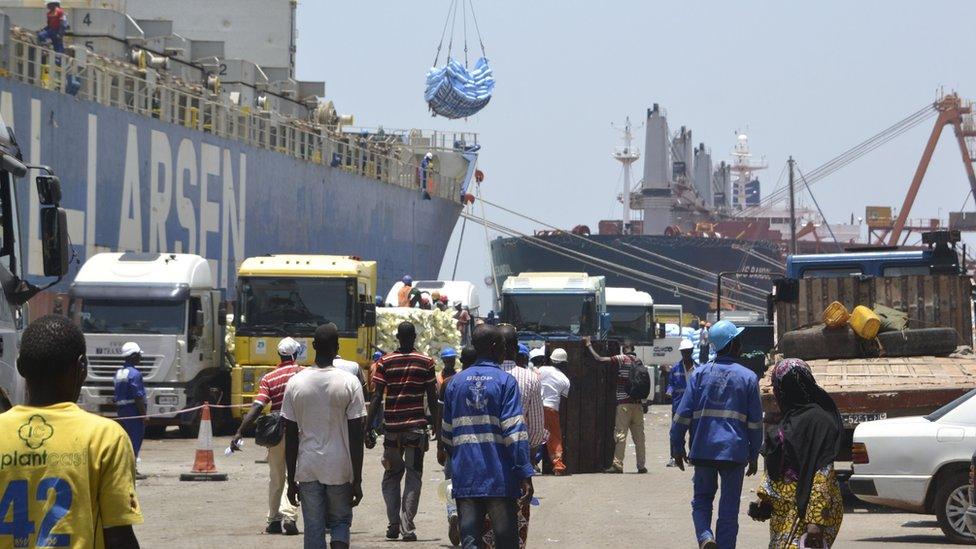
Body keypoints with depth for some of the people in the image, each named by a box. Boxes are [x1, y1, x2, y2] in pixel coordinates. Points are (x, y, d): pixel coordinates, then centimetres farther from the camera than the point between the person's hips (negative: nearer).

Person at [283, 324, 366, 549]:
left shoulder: (295, 383, -2)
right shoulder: (349, 383, -7)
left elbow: (290, 437, 1)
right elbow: (356, 437, -7)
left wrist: (291, 480, 9)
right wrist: (357, 480, -2)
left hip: (307, 470, 1)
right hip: (340, 470, -1)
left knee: (313, 530, 7)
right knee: (340, 522, 16)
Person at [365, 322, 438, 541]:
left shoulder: (385, 362, 1)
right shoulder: (426, 362, 1)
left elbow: (376, 397, -3)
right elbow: (432, 398, 3)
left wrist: (368, 428, -1)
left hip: (391, 426, 1)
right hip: (417, 425, -1)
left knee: (391, 476, 14)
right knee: (413, 476, 2)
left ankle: (393, 525, 5)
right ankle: (407, 527, -8)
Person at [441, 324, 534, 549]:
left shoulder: (456, 382, 9)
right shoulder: (505, 382, -5)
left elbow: (447, 431, 15)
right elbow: (514, 431, -12)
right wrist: (525, 474, -13)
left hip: (465, 478, 4)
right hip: (499, 477, -4)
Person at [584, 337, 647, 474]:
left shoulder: (621, 359, -7)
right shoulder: (639, 361, 10)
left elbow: (599, 359, -9)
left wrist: (589, 345, 3)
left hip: (624, 403, -5)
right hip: (638, 404, 5)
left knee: (620, 434, -5)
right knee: (639, 435, 7)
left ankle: (617, 465, -9)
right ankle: (641, 465, 7)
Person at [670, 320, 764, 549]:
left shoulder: (700, 373, 1)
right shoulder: (748, 377, 0)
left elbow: (683, 414, -1)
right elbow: (755, 421, 3)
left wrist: (677, 446, 7)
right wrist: (754, 454, 12)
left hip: (703, 450, 1)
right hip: (735, 451, -1)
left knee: (702, 498, 14)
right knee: (729, 508, 6)